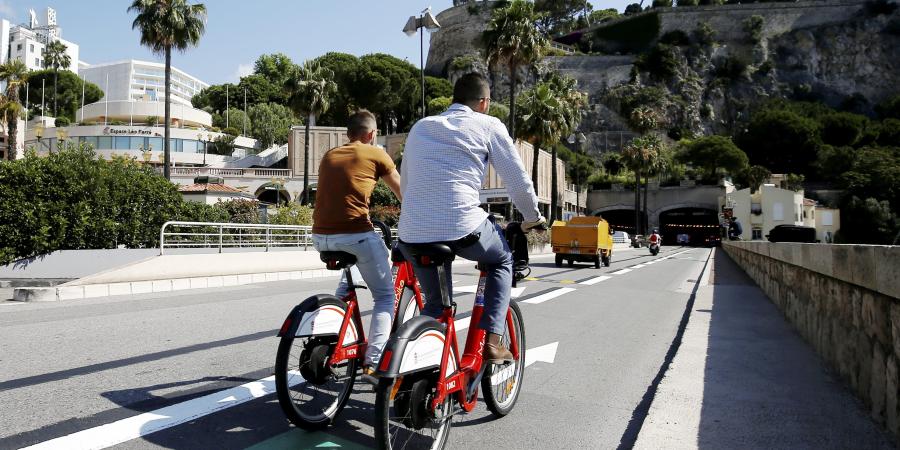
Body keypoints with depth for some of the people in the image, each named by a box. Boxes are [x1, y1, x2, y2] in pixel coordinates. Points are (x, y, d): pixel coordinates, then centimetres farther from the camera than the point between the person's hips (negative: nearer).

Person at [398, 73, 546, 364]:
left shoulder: (420, 127, 22)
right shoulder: (488, 125, 8)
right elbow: (518, 180, 8)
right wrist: (533, 218, 25)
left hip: (412, 233, 4)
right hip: (462, 227, -4)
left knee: (435, 302, 24)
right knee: (502, 261, 26)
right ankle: (492, 341, 15)